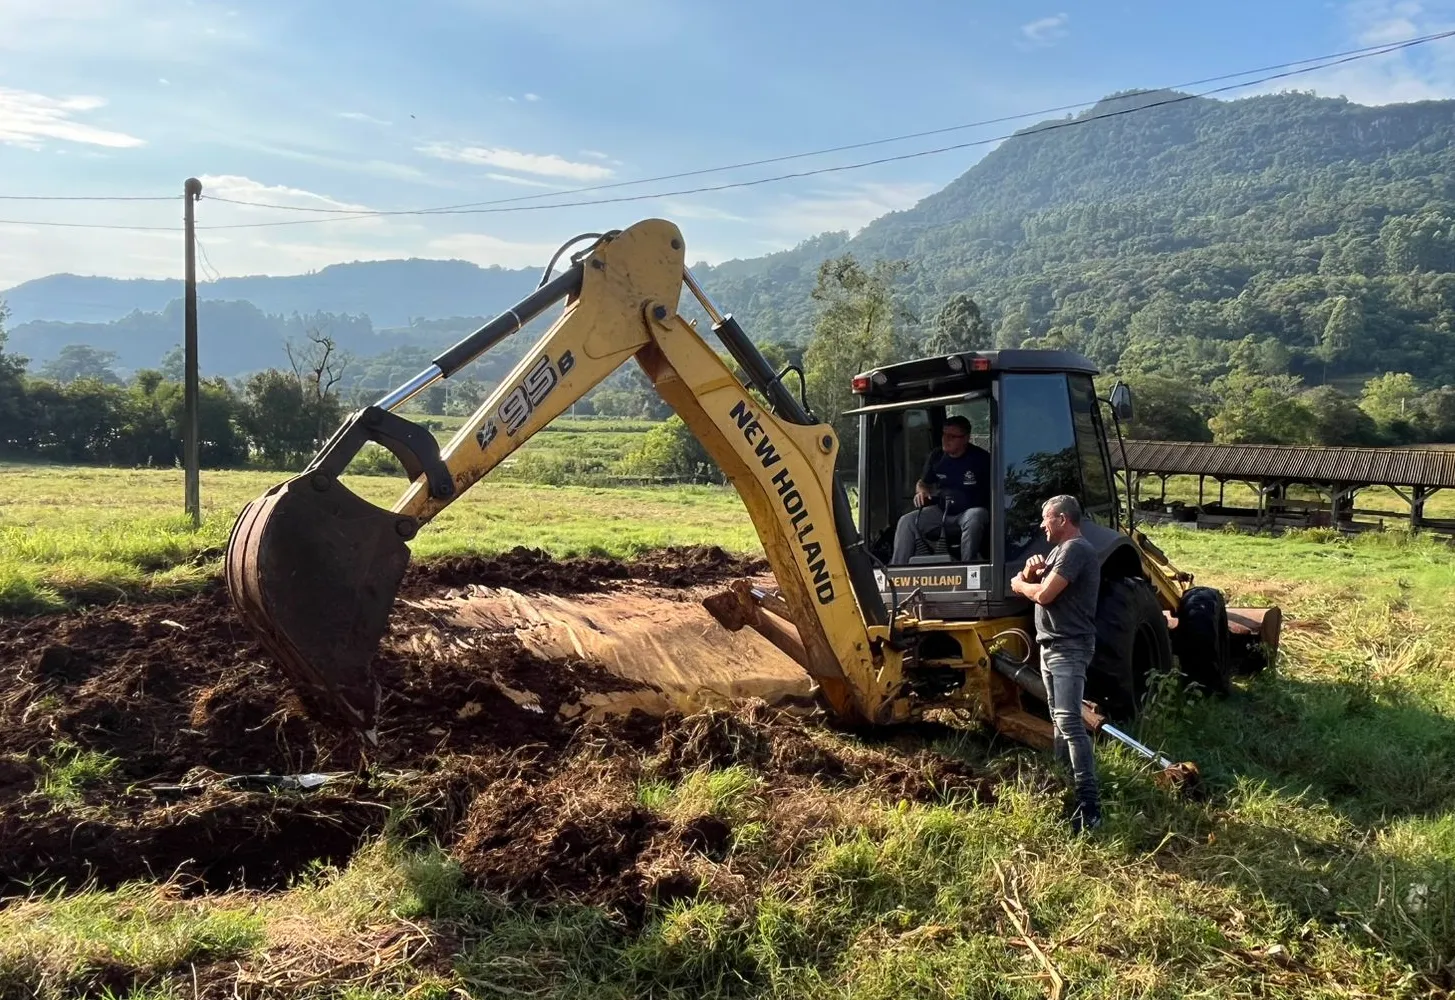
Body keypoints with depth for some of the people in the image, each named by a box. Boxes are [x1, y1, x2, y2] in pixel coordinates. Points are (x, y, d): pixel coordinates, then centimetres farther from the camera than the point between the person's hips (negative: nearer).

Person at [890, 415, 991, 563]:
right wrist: (921, 491, -7)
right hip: (942, 510, 5)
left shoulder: (981, 458, -9)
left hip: (972, 509, -5)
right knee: (906, 521, -13)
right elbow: (923, 483, 17)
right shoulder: (937, 456, 5)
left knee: (973, 521, -40)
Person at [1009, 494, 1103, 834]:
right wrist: (1030, 571, -4)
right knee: (1059, 721, 16)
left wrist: (1021, 584, -3)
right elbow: (1029, 585, 18)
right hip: (1051, 646, 11)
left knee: (1069, 721, -18)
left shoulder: (1076, 549, -15)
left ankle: (1090, 803, -20)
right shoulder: (1060, 550, 19)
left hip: (1069, 649, -11)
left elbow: (1044, 594, -23)